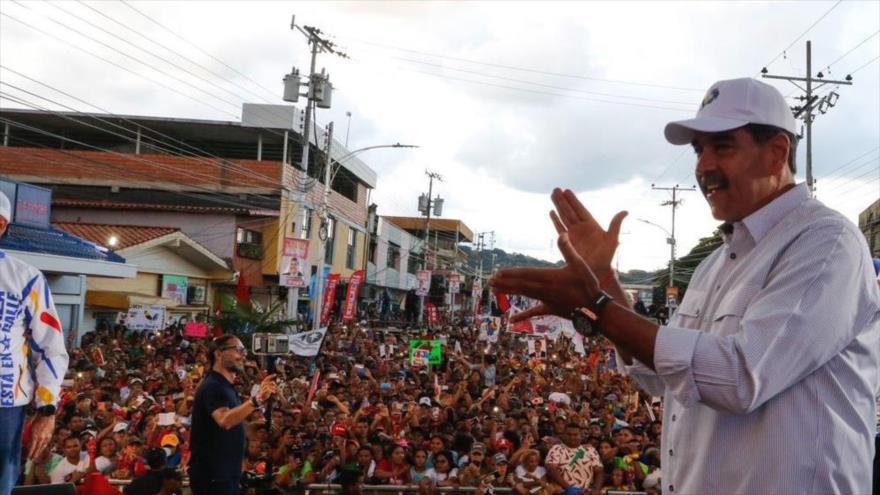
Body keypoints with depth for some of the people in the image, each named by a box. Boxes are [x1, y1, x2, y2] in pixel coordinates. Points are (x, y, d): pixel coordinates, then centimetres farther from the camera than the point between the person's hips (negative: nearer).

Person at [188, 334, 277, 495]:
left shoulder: (227, 386, 15)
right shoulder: (212, 386, -16)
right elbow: (225, 420, -35)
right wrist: (256, 400, -44)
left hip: (227, 472, 10)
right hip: (212, 474, -10)